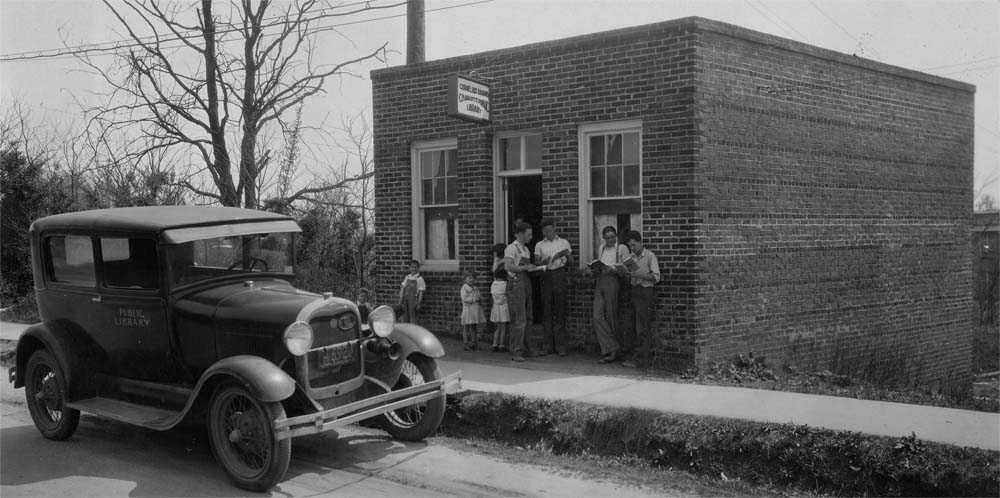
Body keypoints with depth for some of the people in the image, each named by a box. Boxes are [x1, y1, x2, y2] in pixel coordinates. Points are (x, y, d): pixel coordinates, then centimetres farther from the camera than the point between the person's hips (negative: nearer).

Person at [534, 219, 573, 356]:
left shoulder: (563, 242, 13)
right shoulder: (539, 245, 13)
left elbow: (571, 261, 12)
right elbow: (536, 263, 5)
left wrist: (565, 255, -8)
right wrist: (544, 261, -15)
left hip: (560, 274, -1)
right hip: (546, 276, 1)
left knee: (560, 311, -4)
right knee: (547, 311, 0)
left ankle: (560, 346, -4)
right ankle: (548, 345, 4)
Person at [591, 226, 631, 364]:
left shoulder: (622, 248, 6)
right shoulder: (601, 249, 23)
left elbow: (627, 269, 0)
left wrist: (613, 268, -16)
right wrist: (596, 268, 5)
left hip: (613, 281, -5)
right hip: (600, 281, 5)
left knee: (611, 317, -5)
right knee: (597, 316, -9)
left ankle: (617, 349, 8)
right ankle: (612, 349, -9)